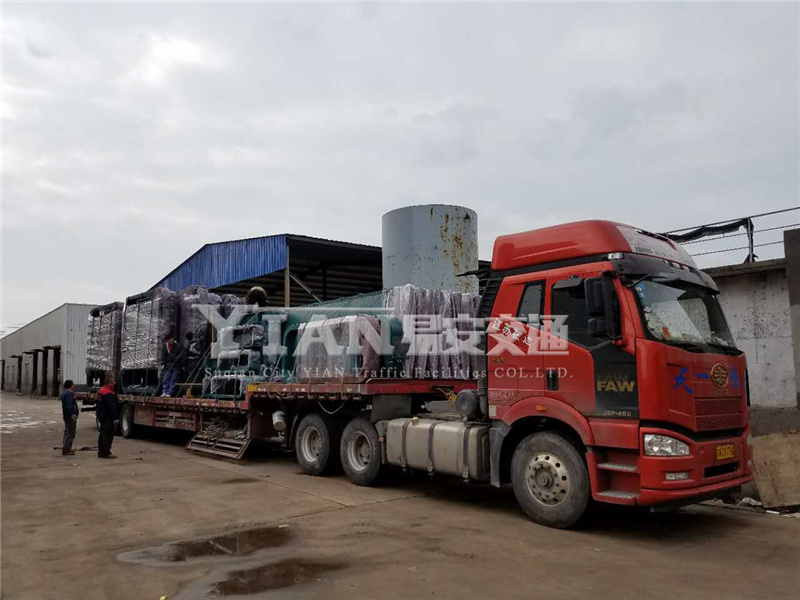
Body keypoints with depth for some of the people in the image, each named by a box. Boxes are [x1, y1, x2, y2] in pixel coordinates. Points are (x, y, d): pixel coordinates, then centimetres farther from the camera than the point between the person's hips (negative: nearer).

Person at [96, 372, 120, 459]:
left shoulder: (101, 391, 14)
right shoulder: (108, 394, -20)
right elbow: (112, 407, -23)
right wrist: (116, 417, -19)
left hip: (102, 416, 11)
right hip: (108, 417, -11)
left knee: (103, 434, 15)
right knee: (108, 434, -7)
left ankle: (101, 452, 20)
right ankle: (106, 452, -6)